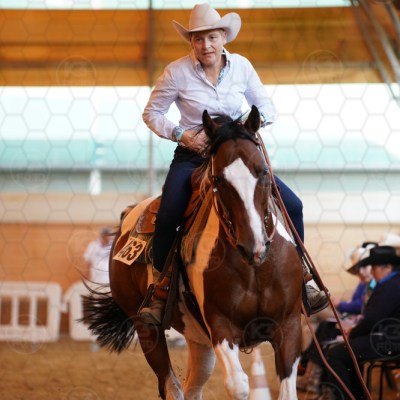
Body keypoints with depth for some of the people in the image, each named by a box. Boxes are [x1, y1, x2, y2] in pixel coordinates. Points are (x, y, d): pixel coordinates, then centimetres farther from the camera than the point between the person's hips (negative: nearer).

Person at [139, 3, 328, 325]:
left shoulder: (241, 66, 1)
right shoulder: (177, 72, -7)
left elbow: (267, 110, 7)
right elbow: (152, 113, 1)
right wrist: (180, 134, -15)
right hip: (192, 156, -3)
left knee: (292, 205, -9)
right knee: (166, 218, -27)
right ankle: (161, 291, -9)